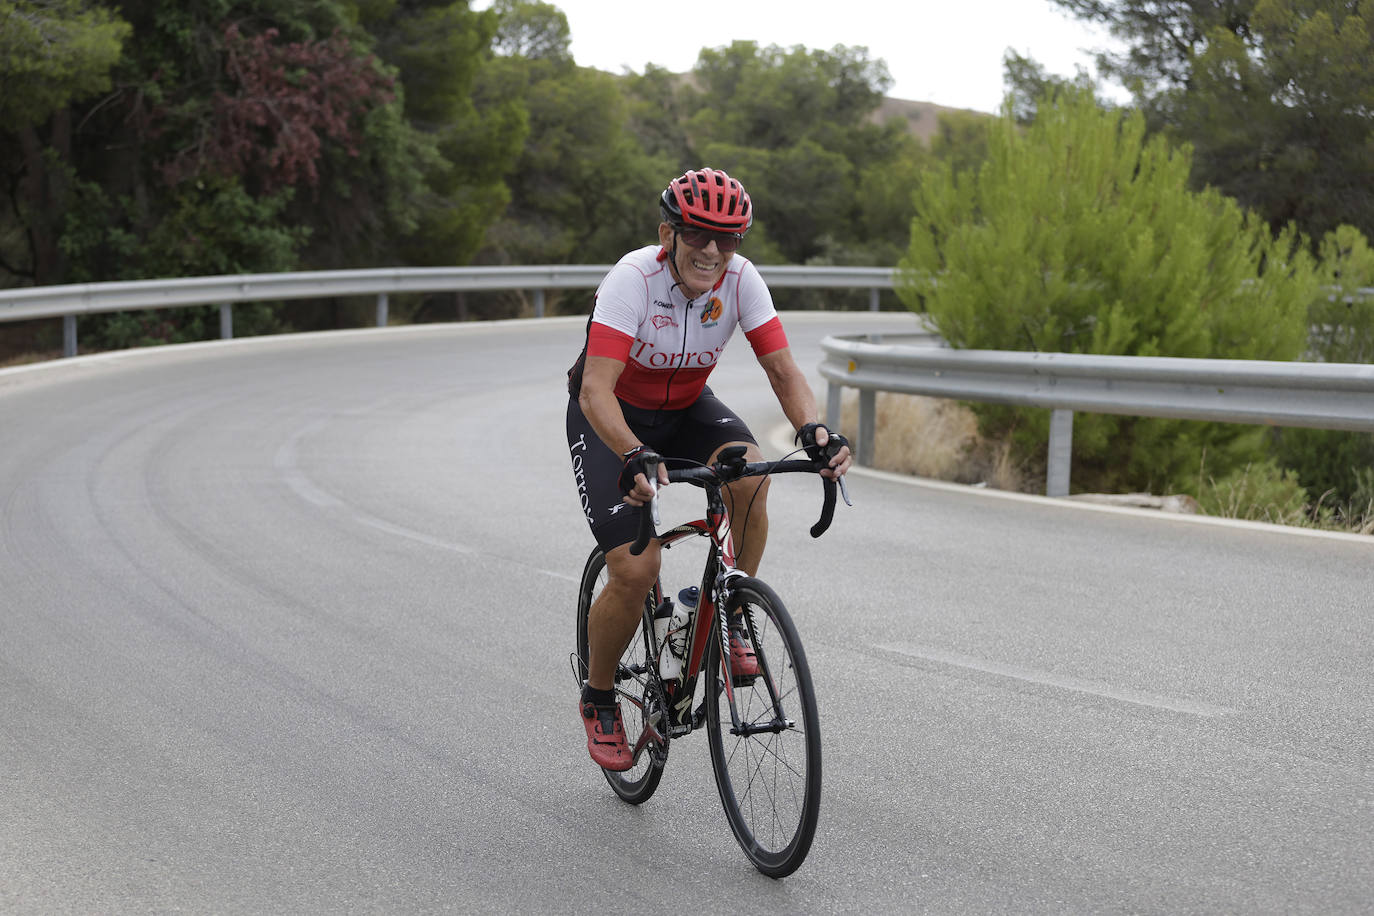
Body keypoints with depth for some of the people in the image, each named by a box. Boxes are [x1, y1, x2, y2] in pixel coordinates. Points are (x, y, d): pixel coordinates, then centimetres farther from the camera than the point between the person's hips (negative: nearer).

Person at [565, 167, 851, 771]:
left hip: (687, 408, 4)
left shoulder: (740, 280, -20)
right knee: (635, 572, -17)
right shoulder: (633, 279, -31)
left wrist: (812, 430, -42)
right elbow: (595, 390, -39)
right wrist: (634, 457, -57)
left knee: (749, 473, -30)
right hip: (612, 418, -4)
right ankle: (598, 698, 10)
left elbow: (783, 371, -20)